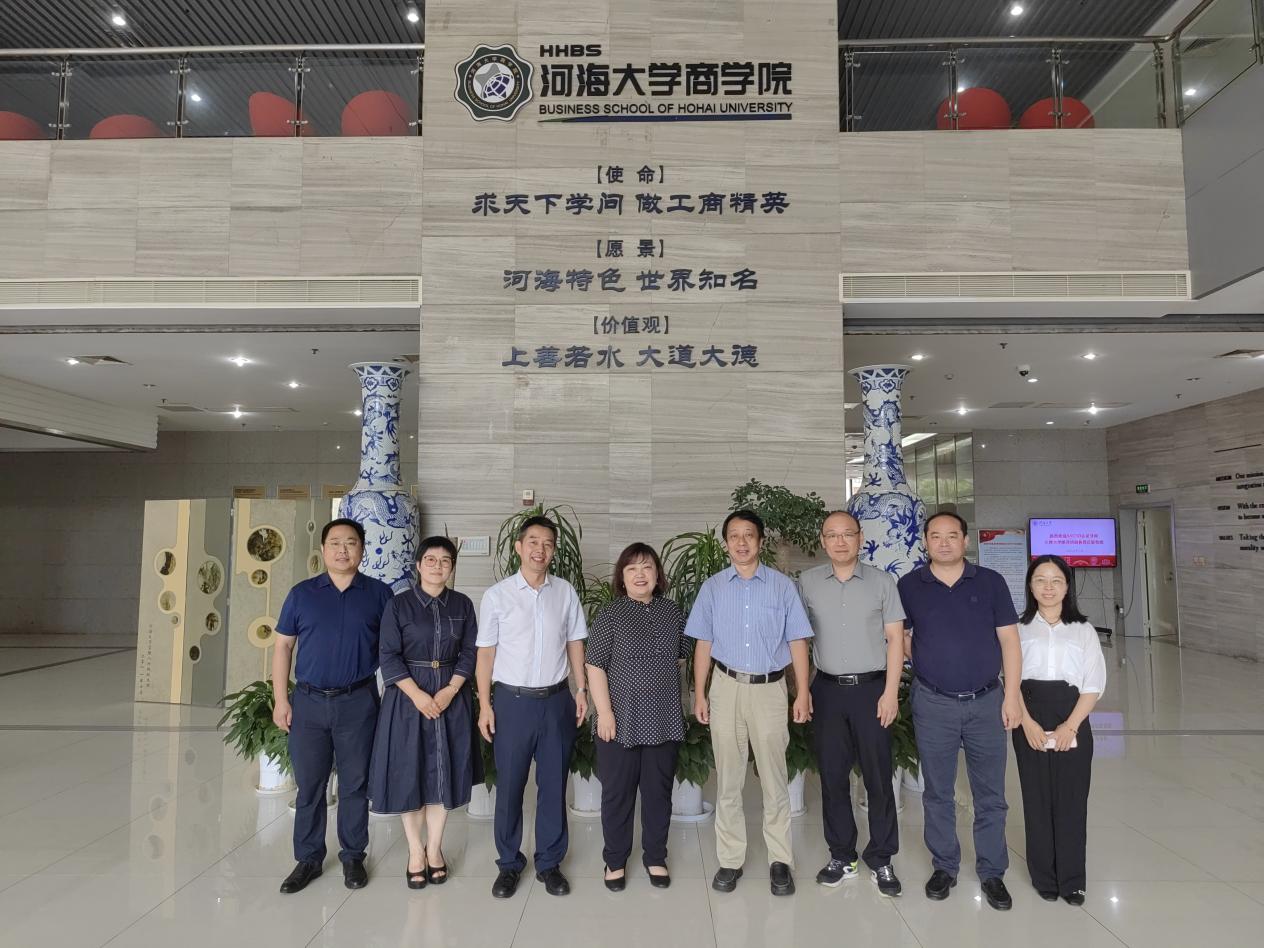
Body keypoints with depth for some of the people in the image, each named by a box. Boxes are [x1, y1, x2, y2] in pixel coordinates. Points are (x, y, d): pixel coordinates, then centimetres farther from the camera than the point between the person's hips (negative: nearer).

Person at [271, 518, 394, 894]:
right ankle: (308, 859, 26)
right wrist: (280, 700, 0)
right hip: (309, 702, 1)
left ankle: (353, 857, 25)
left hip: (358, 703, -1)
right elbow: (283, 646, 5)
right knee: (309, 785, 10)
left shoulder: (379, 593, 0)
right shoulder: (302, 593, 3)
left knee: (355, 784, 9)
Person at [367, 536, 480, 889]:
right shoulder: (399, 604, -5)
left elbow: (470, 652, 1)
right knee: (409, 772, 4)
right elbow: (389, 656, -8)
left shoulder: (463, 604, 2)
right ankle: (415, 851, 21)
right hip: (408, 696, -2)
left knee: (443, 772, 8)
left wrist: (449, 691, -12)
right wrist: (417, 694, -17)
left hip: (450, 696, 2)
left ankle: (435, 848, 24)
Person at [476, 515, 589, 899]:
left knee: (553, 785, 11)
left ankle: (549, 863, 27)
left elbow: (575, 643, 8)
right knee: (509, 786, 8)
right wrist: (484, 704, -4)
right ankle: (509, 864, 26)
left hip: (556, 700, 2)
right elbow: (486, 652, -1)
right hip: (513, 700, -2)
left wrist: (581, 689, 3)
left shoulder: (565, 592, 2)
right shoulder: (497, 595, -4)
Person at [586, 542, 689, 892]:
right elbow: (595, 668, -9)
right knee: (617, 793, 9)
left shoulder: (672, 612, 5)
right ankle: (615, 860, 27)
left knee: (659, 791, 14)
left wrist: (664, 690, 11)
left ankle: (655, 857, 31)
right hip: (621, 721, -3)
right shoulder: (609, 616, -7)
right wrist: (604, 712, -13)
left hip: (664, 721, 3)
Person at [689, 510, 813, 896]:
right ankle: (730, 860, 20)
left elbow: (796, 642, 1)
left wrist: (803, 693, -4)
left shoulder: (782, 586, 0)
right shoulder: (712, 587, 5)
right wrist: (699, 694, 3)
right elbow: (704, 643, 6)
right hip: (726, 686, 2)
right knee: (727, 780, 8)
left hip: (769, 689, -1)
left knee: (774, 778, 3)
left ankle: (780, 861, 17)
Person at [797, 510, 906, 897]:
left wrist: (891, 692, -6)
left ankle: (881, 860, 18)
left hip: (872, 688, -1)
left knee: (878, 776, 4)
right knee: (832, 775, 9)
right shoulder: (807, 582, 3)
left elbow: (895, 638, 0)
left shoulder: (882, 582, 0)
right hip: (828, 690, 1)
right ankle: (841, 855, 23)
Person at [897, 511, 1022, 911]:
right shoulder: (909, 587, 0)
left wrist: (1012, 695, -5)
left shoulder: (990, 582, 0)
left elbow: (1009, 640, 0)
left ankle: (992, 873, 24)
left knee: (990, 795, 9)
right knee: (938, 794, 11)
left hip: (986, 701, 0)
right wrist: (926, 662, -6)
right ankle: (944, 866, 27)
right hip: (933, 704, 0)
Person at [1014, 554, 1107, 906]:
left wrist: (1070, 725, -10)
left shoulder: (1083, 630, 7)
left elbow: (1094, 685, 2)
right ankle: (1044, 877, 16)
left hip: (1073, 723, 0)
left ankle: (1072, 879, 15)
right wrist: (1028, 724, -11)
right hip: (1030, 724, 0)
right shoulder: (1019, 628, 6)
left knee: (1072, 800, 2)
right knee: (1037, 800, 4)